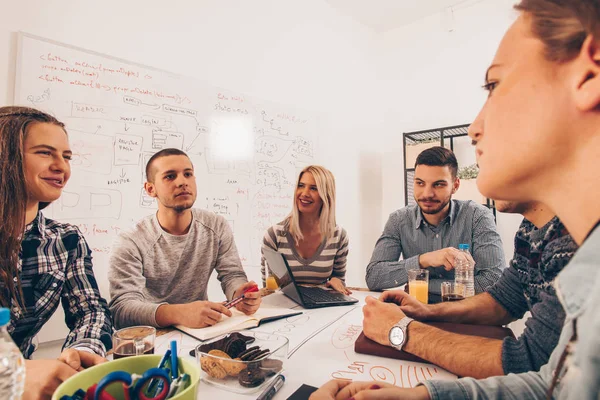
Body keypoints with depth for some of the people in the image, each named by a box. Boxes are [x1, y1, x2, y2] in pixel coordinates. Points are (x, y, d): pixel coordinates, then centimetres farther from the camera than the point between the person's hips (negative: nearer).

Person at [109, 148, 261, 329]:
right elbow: (122, 307, -23)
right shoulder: (130, 244, -15)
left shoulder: (217, 226, -3)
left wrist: (239, 294, -26)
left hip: (202, 330, 4)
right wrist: (177, 313, -41)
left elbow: (232, 274, -1)